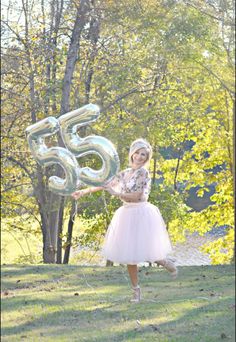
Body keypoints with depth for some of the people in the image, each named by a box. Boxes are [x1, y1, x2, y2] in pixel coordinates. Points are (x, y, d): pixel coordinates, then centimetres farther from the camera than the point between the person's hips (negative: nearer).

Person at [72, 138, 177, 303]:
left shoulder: (143, 172, -8)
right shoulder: (125, 173, 12)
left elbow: (137, 195, -16)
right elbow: (105, 184, 15)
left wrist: (117, 193, -18)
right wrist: (85, 191, 12)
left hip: (142, 215, -6)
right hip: (127, 215, 6)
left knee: (143, 251, -7)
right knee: (129, 253, 3)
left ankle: (166, 262, 23)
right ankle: (136, 290, 11)